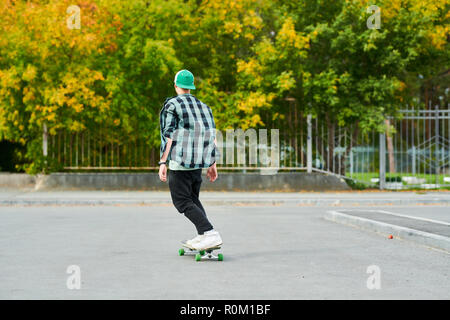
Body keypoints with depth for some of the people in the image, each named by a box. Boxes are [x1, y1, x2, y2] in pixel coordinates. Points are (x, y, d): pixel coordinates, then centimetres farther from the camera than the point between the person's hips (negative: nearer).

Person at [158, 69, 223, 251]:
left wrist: (163, 163, -9)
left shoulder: (171, 105, -2)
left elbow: (169, 136, -10)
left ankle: (210, 234, -17)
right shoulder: (203, 106, 16)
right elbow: (212, 137, 12)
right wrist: (212, 163, 16)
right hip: (199, 161, 7)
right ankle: (203, 236, 8)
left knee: (182, 201, -3)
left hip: (180, 162, -6)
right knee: (193, 198, 19)